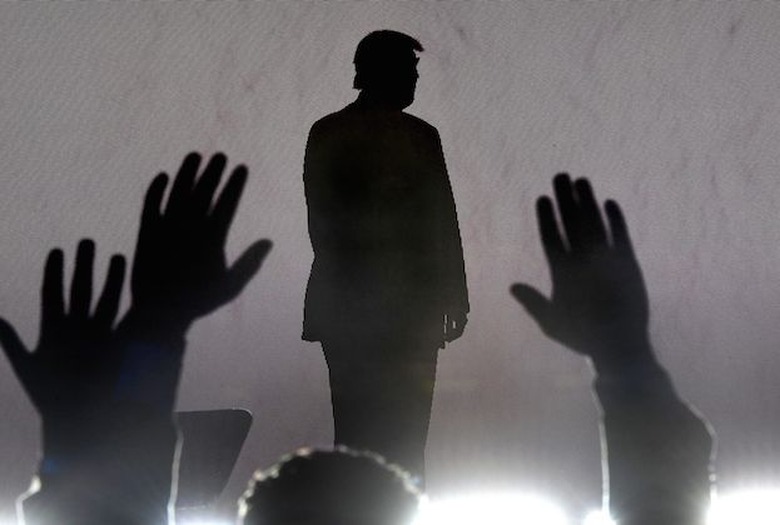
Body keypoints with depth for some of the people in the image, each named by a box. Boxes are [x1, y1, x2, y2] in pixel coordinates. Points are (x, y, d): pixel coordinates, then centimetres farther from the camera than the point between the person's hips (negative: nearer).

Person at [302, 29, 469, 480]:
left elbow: (319, 222, 11)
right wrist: (455, 299, 1)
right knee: (404, 434, 1)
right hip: (407, 304, -5)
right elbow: (442, 224, -7)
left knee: (353, 426, 12)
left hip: (340, 306, 5)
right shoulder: (417, 136, -10)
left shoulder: (324, 133, 6)